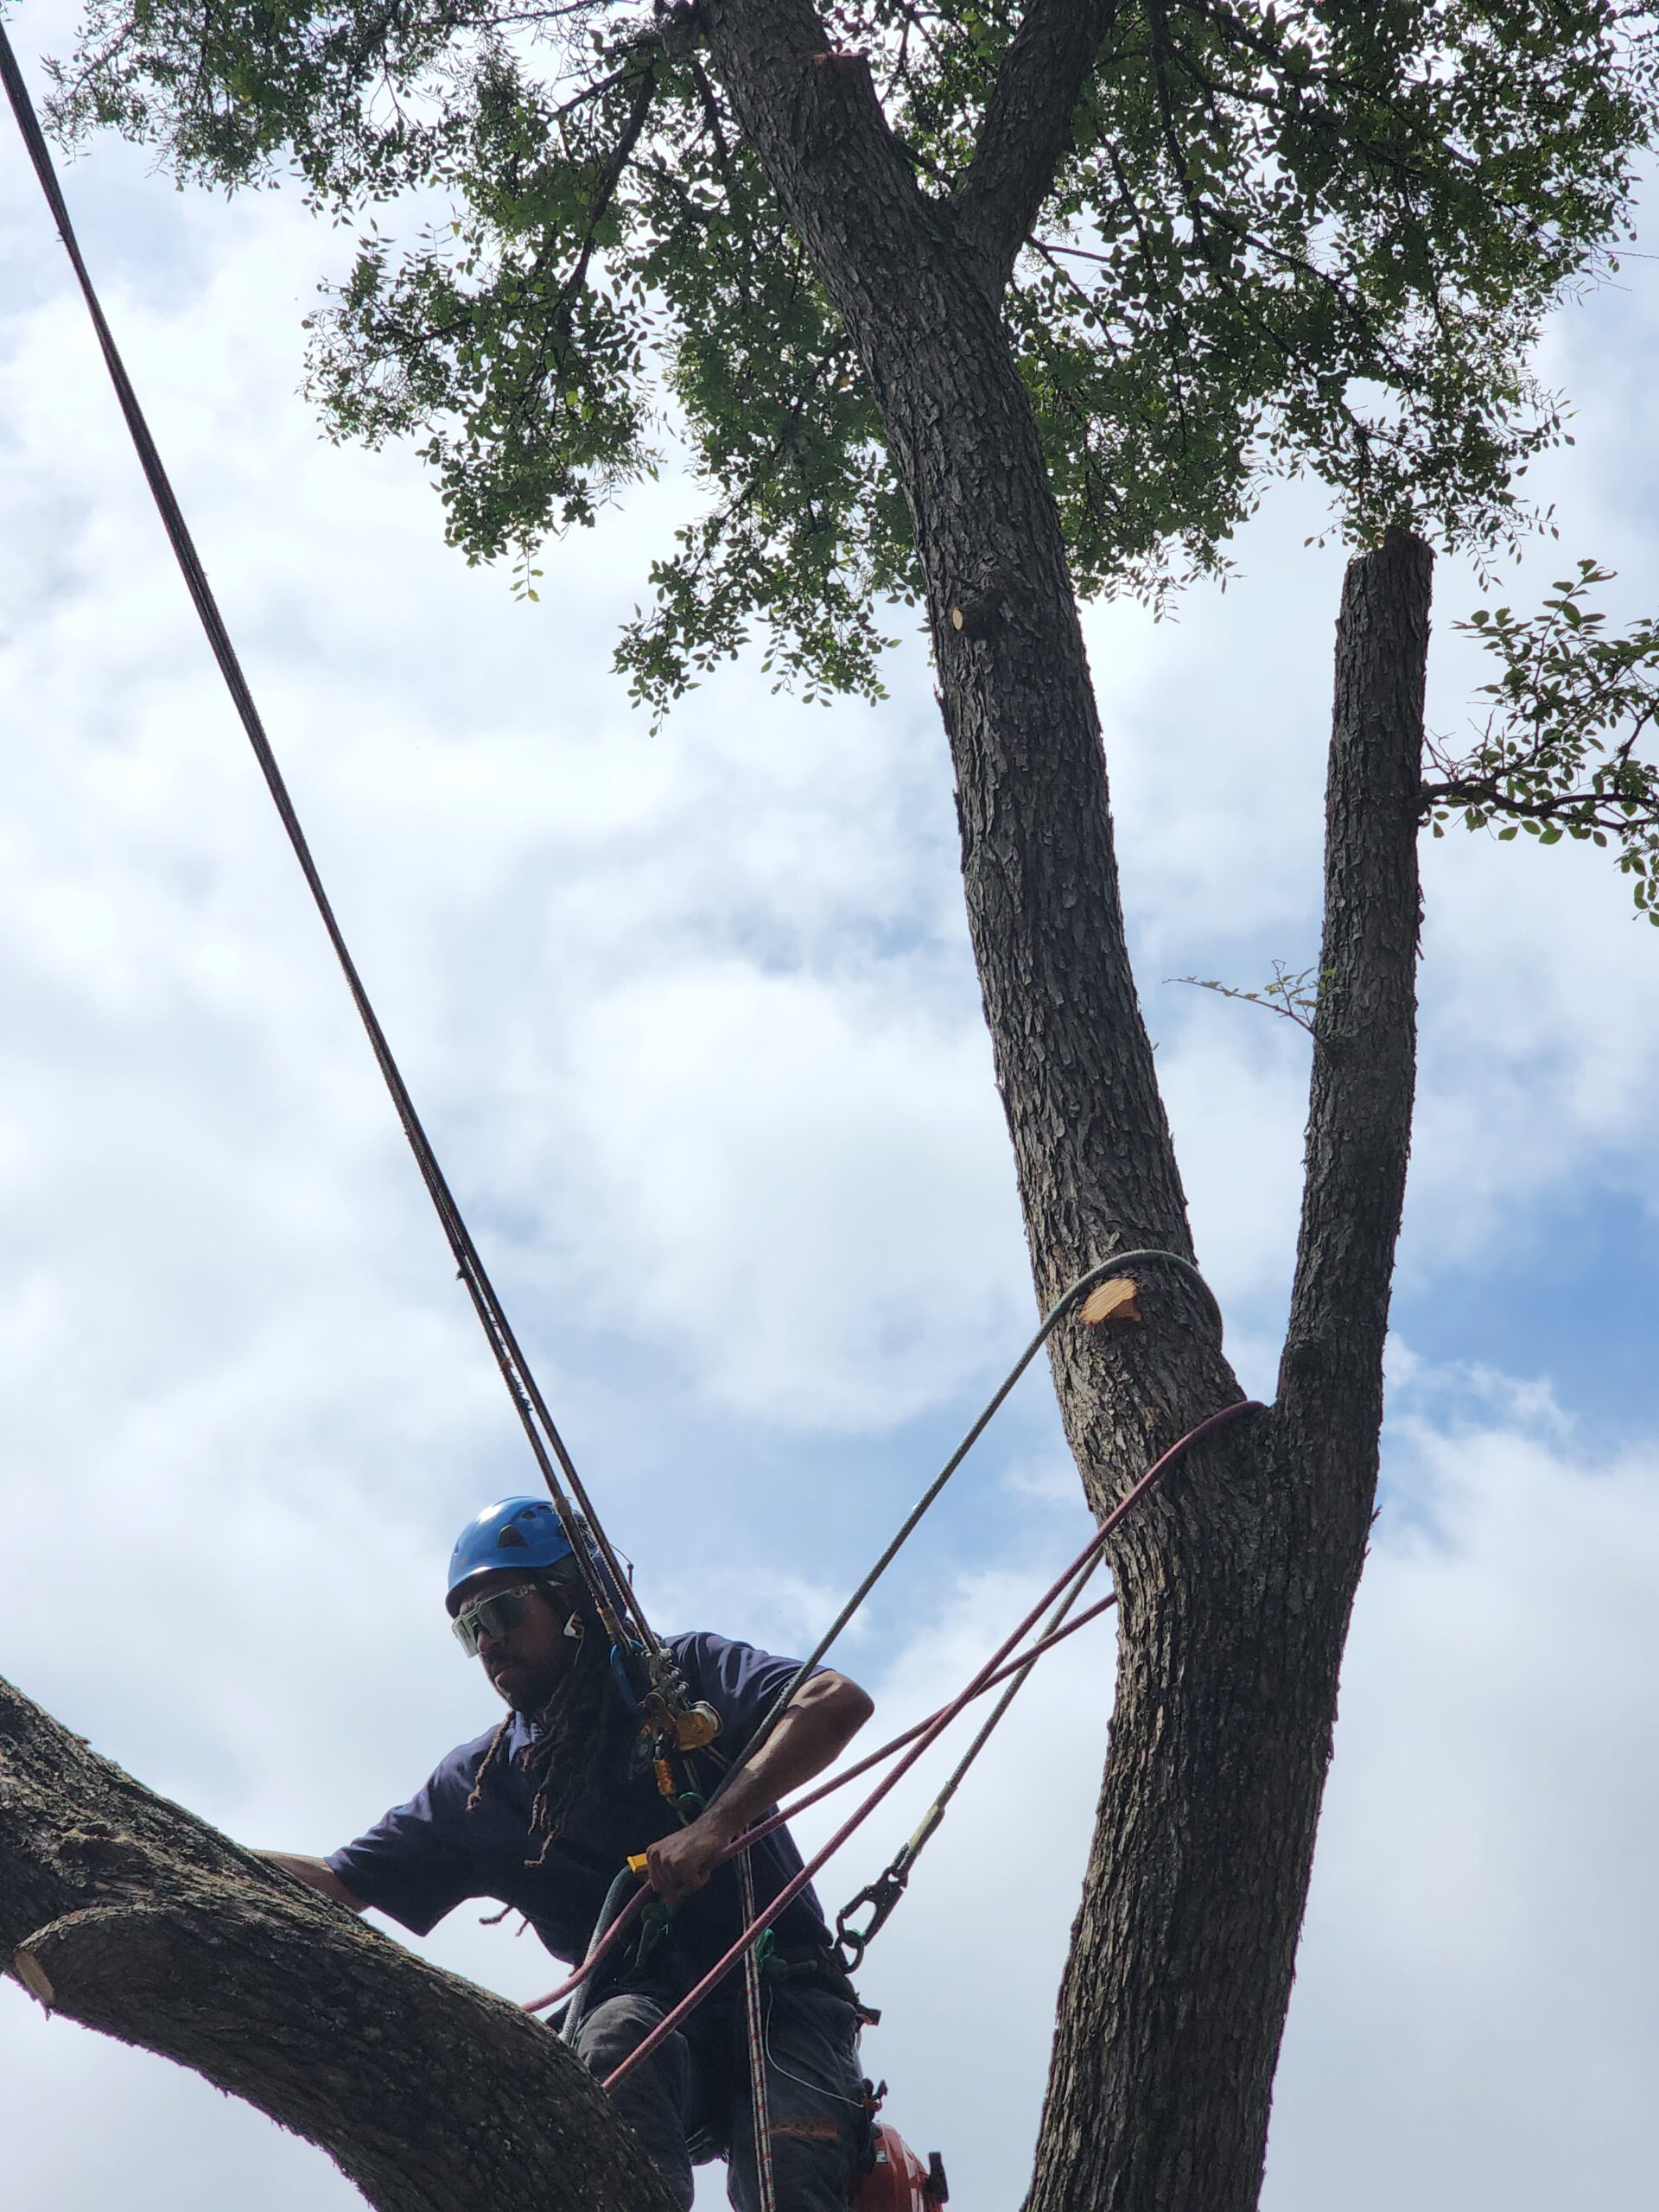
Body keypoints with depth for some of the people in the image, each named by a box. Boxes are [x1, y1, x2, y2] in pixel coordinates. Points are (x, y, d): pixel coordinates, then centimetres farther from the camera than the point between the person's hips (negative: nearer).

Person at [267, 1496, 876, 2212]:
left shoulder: (679, 1674, 5)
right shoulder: (476, 1785, 17)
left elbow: (841, 1701, -12)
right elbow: (335, 1884, 18)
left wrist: (715, 1824, -23)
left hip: (776, 1987, -2)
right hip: (644, 2007, 2)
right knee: (616, 2044, -34)